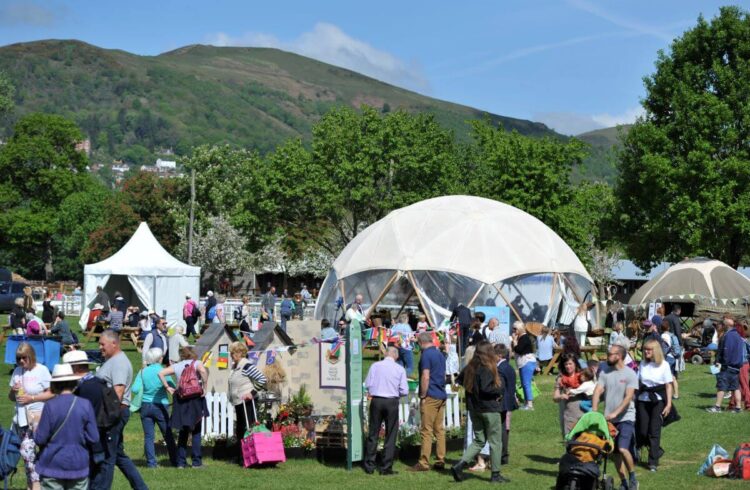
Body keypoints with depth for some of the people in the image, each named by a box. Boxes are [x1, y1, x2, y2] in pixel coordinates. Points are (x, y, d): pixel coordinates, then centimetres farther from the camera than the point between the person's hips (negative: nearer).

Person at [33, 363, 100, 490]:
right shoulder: (85, 405, -7)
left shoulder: (50, 406, -12)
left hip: (53, 465, -2)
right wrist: (98, 451, 16)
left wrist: (35, 431, 13)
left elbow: (40, 439, -9)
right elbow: (93, 437, -5)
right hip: (78, 465, 2)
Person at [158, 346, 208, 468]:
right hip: (195, 399, -3)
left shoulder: (177, 366, 11)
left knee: (183, 432, 11)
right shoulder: (197, 363, 2)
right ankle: (196, 461, 1)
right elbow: (202, 371, -20)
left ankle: (181, 462, 9)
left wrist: (167, 387, 6)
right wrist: (204, 387, -12)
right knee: (196, 432, 5)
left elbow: (161, 373, 0)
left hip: (180, 399, 3)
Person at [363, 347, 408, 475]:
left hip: (376, 401, 1)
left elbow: (368, 384, -2)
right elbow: (404, 391, -3)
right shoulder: (400, 369, -3)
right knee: (390, 436, 8)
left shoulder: (375, 366, -2)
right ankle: (386, 467, 7)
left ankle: (369, 466, 12)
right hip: (392, 402, -1)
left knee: (373, 434, 10)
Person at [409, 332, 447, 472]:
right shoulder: (440, 354, 15)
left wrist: (423, 396, -11)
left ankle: (424, 463, -6)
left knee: (427, 431, -7)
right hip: (441, 396, 8)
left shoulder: (426, 355, -11)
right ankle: (440, 460, 10)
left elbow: (425, 377, -17)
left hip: (430, 397, -8)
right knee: (439, 429, 9)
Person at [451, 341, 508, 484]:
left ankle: (459, 465, 1)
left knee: (479, 441, 16)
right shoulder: (487, 369, -18)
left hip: (474, 408, 7)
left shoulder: (470, 367, 4)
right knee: (495, 442, 6)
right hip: (489, 409, -7)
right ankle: (495, 474, 11)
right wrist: (498, 391, -10)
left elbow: (460, 380, 15)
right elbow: (485, 389, -26)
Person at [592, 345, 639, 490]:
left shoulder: (630, 374, -8)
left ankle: (632, 477, 2)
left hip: (626, 418, -5)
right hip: (609, 418, 5)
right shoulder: (605, 373, 6)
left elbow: (628, 397, -15)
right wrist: (594, 412, -14)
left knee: (623, 449, -19)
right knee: (615, 453, 8)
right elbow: (597, 391, -2)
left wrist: (615, 413, -24)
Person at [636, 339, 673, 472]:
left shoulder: (664, 365, -2)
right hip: (643, 400, 3)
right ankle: (657, 450, 28)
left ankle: (653, 462, 3)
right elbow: (638, 383, 8)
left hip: (658, 400, -3)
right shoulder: (642, 364, 7)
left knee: (654, 431, -5)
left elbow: (668, 385, -2)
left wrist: (669, 404, -8)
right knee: (643, 431, 0)